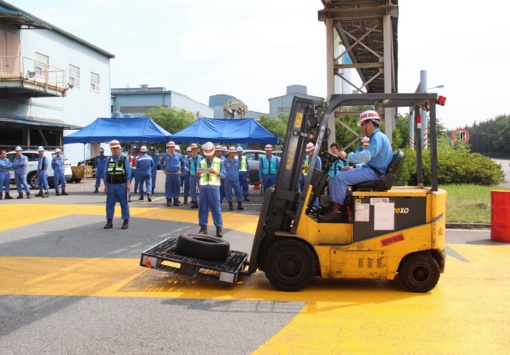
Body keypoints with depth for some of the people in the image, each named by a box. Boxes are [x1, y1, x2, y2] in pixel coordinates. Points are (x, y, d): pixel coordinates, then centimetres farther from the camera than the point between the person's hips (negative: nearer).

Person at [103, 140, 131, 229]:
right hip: (111, 185, 4)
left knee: (124, 204, 2)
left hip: (121, 185, -4)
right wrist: (105, 185, 7)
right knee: (109, 204, 4)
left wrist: (128, 184, -9)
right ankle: (109, 222, 11)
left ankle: (126, 222, 9)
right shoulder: (109, 160, 10)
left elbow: (128, 172, -3)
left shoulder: (124, 159, 0)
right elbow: (105, 173, 12)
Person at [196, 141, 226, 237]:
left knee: (216, 209, -3)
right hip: (203, 187, 3)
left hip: (214, 188, -3)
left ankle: (219, 228, 2)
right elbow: (200, 175, 17)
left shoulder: (219, 162, 3)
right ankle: (203, 227, 15)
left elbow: (224, 175, 0)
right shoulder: (202, 162, 12)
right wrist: (198, 174, -6)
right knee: (202, 208, 6)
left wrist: (216, 173, -18)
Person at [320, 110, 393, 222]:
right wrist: (353, 167, 14)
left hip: (375, 173, -11)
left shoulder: (378, 137, -13)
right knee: (335, 177, 7)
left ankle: (336, 211, -17)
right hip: (371, 169, 11)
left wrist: (347, 156, -17)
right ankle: (333, 206, -1)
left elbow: (367, 155, -28)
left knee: (340, 177, -22)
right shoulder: (376, 137, 22)